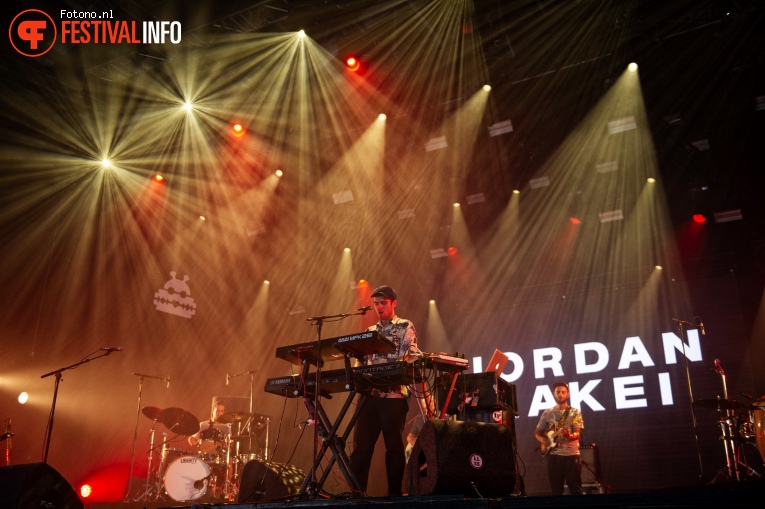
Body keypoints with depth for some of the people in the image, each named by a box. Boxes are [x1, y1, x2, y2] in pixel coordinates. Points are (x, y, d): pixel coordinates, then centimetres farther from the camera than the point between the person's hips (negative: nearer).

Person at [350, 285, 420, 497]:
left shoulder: (406, 327, 5)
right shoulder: (370, 331, 21)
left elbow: (411, 357, -8)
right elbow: (362, 360, 19)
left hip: (394, 393, -5)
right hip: (370, 393, 5)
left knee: (394, 444, -1)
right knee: (361, 444, 2)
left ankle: (394, 493, 7)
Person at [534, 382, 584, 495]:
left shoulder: (575, 412, 3)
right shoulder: (547, 413, 10)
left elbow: (577, 433, -8)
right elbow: (537, 432, 17)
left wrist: (570, 436, -31)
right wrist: (542, 440, -5)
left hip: (571, 454, -2)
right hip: (553, 455, 2)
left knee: (575, 489, -1)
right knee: (556, 490, 5)